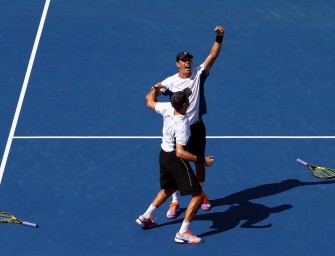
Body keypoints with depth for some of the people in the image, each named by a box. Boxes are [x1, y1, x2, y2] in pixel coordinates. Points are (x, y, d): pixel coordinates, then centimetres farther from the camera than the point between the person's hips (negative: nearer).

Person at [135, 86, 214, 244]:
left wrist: (156, 88, 30)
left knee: (168, 189, 33)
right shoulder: (182, 125, -31)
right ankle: (182, 234, -3)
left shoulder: (167, 108, -11)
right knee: (198, 195, -2)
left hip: (164, 154, 9)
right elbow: (180, 153, -34)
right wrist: (202, 161, -30)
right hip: (175, 159, -9)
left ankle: (145, 217, 42)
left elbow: (150, 101, 10)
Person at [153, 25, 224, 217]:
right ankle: (175, 202, 14)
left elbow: (213, 55, -12)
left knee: (199, 161, 14)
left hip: (196, 127, 1)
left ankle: (202, 195, 34)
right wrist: (155, 89, -32)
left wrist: (219, 37, -26)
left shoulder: (198, 75, -6)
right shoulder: (170, 82, -8)